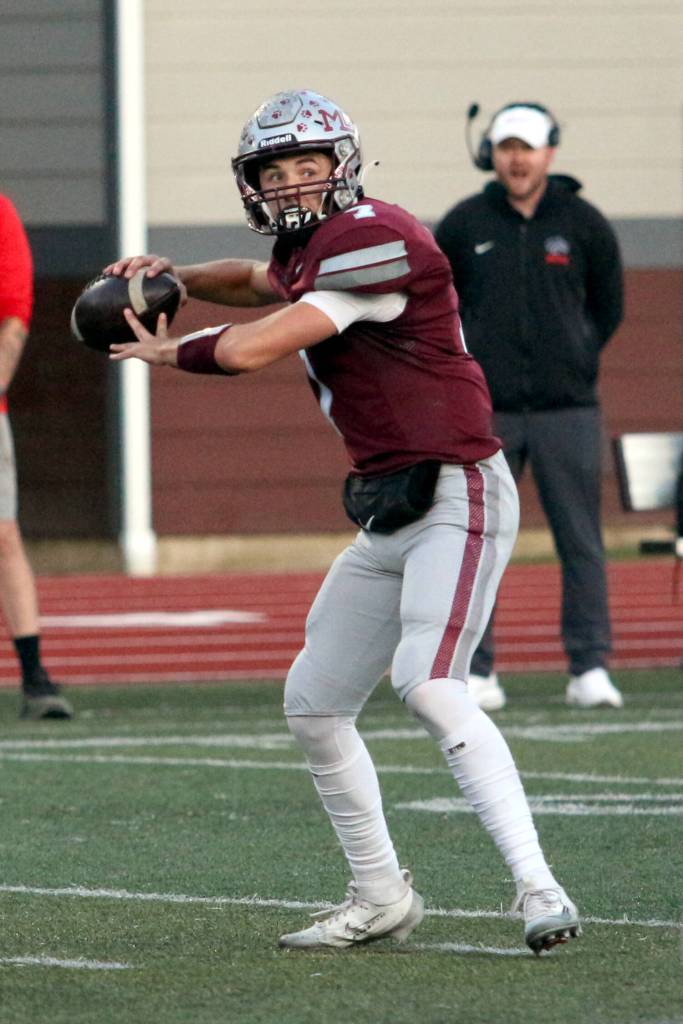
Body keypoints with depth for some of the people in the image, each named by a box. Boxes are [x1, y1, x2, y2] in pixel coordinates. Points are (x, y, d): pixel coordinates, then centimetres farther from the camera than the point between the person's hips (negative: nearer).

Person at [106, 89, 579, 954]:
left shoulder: (376, 241, -16)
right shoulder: (314, 249, 14)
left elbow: (253, 348, -18)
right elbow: (259, 282, 38)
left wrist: (168, 352, 2)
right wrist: (174, 277, 18)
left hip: (454, 495, -10)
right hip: (386, 516, 10)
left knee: (428, 685, -27)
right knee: (313, 705, 11)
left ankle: (538, 890, -29)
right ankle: (380, 899, 22)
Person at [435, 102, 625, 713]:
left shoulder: (584, 224, 4)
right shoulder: (463, 225, 4)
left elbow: (608, 308, 16)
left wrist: (574, 362, 11)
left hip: (567, 409, 0)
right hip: (485, 414, 0)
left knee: (582, 542, -2)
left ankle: (590, 668, 2)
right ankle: (476, 672, 4)